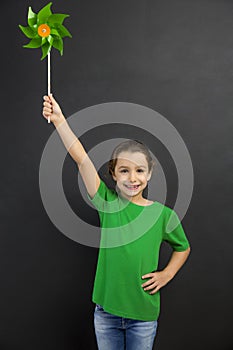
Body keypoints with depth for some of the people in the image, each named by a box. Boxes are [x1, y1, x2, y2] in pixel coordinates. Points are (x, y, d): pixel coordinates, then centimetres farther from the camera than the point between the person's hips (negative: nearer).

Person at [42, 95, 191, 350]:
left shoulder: (163, 214, -8)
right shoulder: (107, 202, -8)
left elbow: (183, 247, 10)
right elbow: (80, 158, -16)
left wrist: (166, 274, -3)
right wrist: (59, 120, -21)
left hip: (143, 313, 0)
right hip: (106, 309, 1)